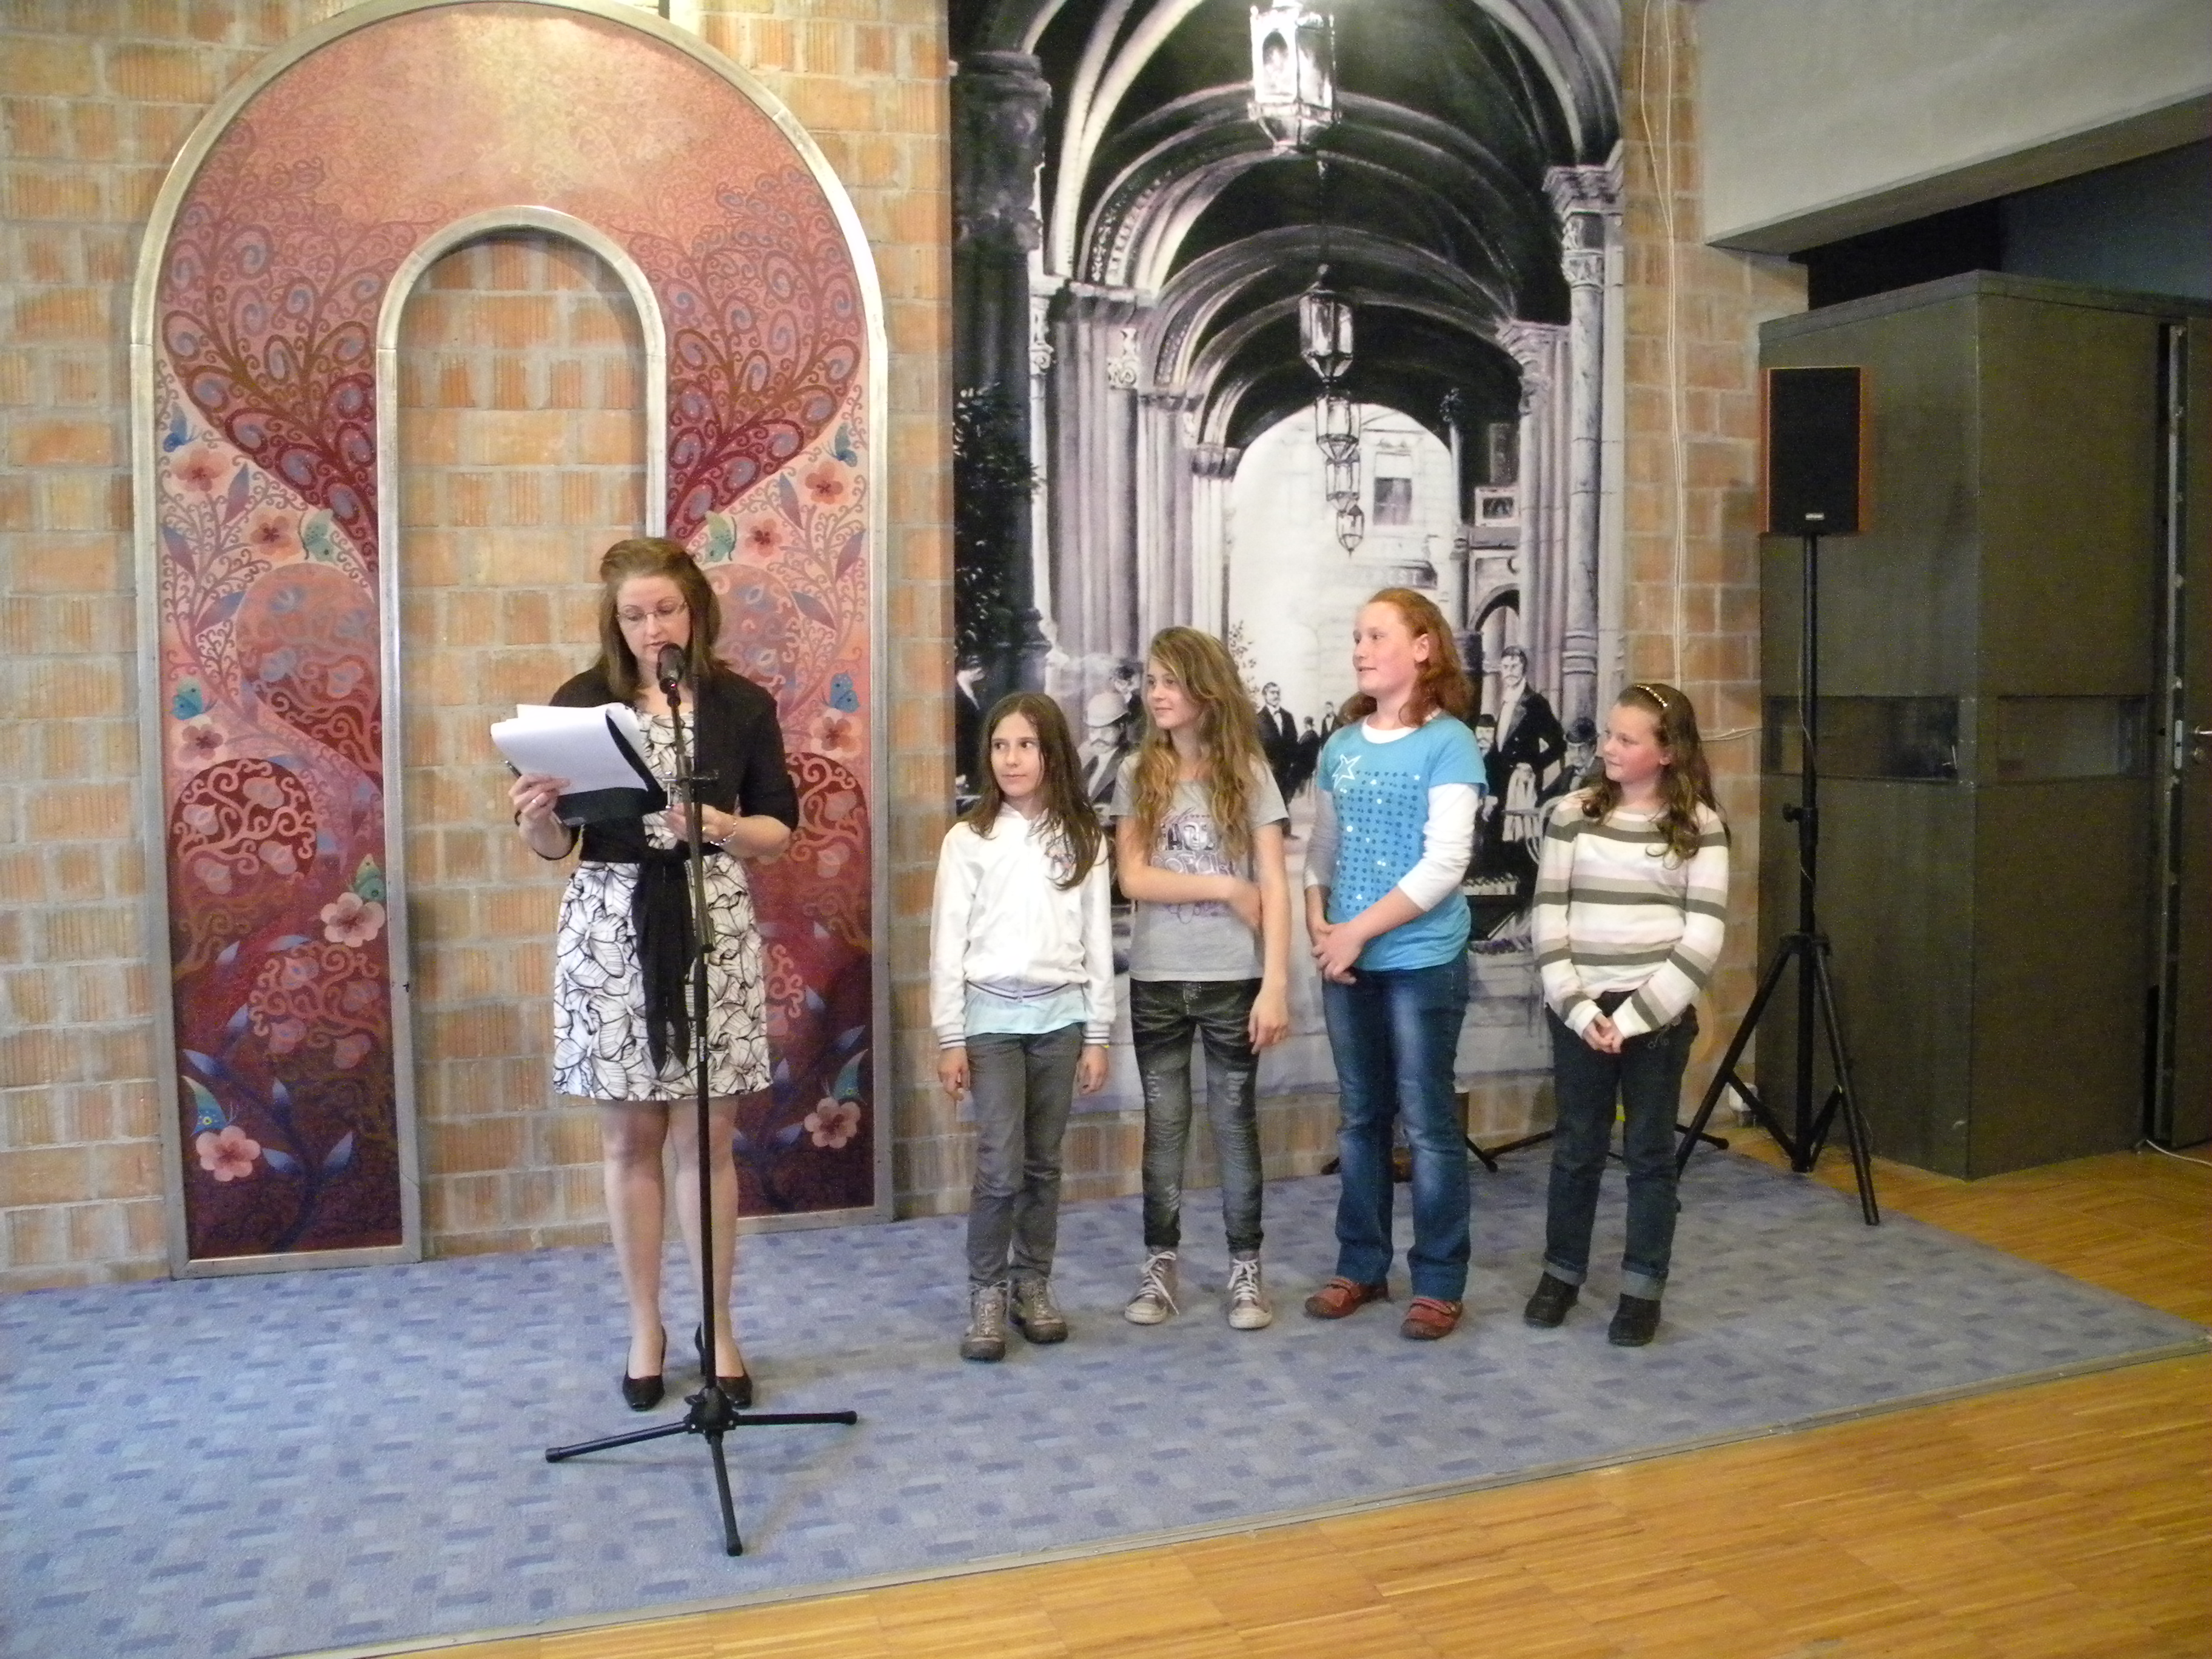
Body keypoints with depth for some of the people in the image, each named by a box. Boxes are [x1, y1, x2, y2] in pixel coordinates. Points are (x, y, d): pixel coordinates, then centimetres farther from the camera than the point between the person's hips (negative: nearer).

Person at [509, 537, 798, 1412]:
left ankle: (718, 1328, 18)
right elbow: (555, 844, 3)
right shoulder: (581, 701, 2)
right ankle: (645, 1328, 21)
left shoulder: (743, 704, 3)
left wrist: (721, 827, -15)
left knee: (706, 1135, 4)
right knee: (628, 1137, 6)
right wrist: (535, 814, -19)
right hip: (610, 925, 0)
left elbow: (779, 827, 4)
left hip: (712, 924, 0)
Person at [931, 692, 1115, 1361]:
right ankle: (987, 1294, 10)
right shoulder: (969, 840, -2)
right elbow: (948, 943, -2)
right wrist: (949, 1038, -5)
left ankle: (1033, 1284, 22)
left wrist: (1097, 1035, 4)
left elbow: (1097, 943, 6)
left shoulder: (1083, 839, 4)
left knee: (1043, 1163, 9)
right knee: (1000, 1167, -5)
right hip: (992, 1016, -2)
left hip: (1061, 1017, 2)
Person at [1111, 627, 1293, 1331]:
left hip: (1232, 979, -2)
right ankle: (1160, 1264, 21)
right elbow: (1133, 878, -6)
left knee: (1234, 1121, 7)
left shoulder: (1248, 773, -3)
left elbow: (1274, 887, -6)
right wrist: (1225, 888, -12)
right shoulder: (1138, 773, 2)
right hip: (1156, 980, 2)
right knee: (1163, 1124, 10)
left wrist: (1275, 983, -12)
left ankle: (1245, 1267, 19)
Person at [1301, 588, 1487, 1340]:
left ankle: (1439, 1282, 15)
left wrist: (1358, 932, -15)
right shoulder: (1340, 747, 8)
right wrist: (1318, 927, -4)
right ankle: (1361, 1266, 27)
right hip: (1348, 964, 6)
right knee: (1360, 1118, 14)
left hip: (1422, 962, -5)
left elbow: (1444, 865, -16)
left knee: (1429, 1123, 3)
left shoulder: (1448, 742, -9)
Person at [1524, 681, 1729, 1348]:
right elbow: (1549, 922, 0)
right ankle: (1562, 1272, 26)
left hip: (1659, 1014, -1)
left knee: (1650, 1154, 7)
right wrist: (1580, 1010, -10)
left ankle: (1643, 1288, 19)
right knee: (1576, 1149, 11)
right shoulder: (1571, 815, 2)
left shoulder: (1700, 826, -3)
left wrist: (1635, 1016, -13)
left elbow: (1703, 938, -7)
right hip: (1579, 1012, 2)